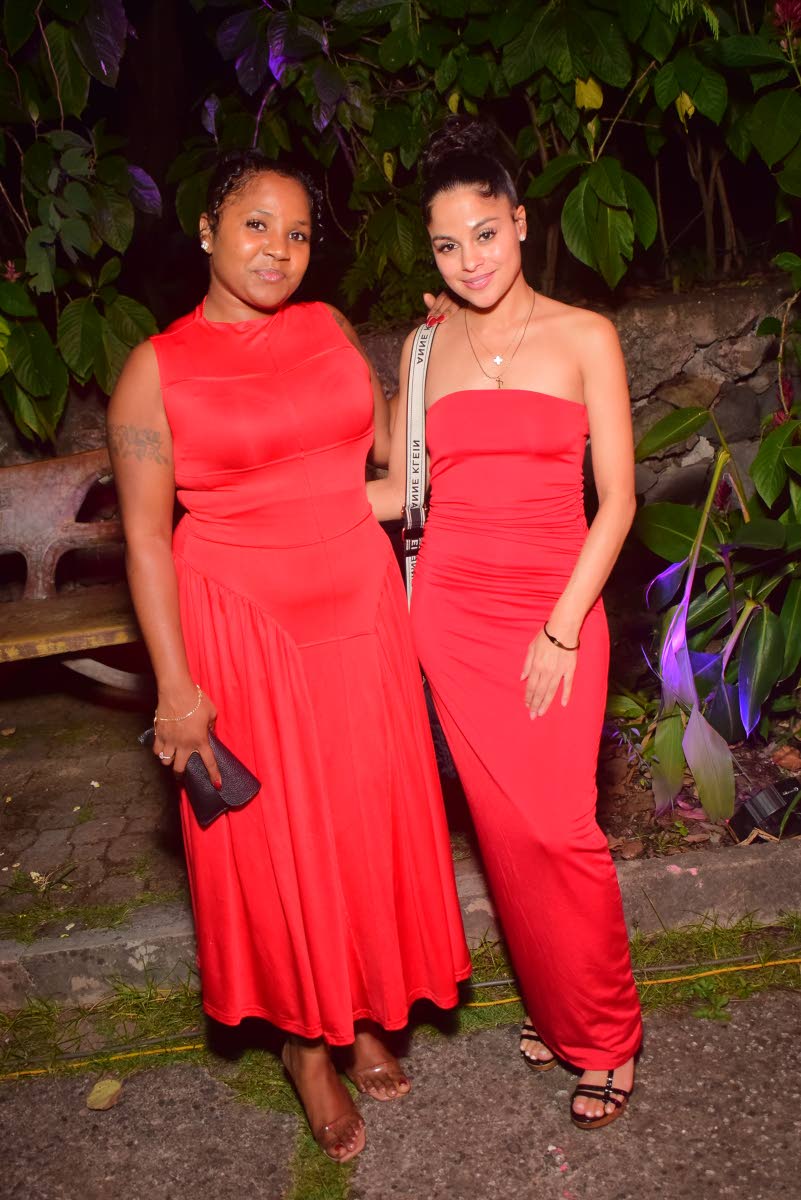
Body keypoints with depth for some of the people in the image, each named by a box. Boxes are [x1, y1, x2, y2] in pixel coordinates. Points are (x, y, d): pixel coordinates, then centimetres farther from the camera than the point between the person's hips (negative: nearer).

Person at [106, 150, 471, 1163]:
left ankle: (362, 1016, 37)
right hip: (241, 624, -4)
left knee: (367, 814, 13)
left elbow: (391, 442, 18)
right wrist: (176, 684, -12)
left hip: (357, 607, 4)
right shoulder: (156, 368, -7)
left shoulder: (327, 328, 6)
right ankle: (306, 1045, 31)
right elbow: (145, 538, -9)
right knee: (275, 833, 8)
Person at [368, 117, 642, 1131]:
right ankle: (552, 1006, 29)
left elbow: (616, 500, -4)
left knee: (560, 829, -5)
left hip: (554, 609, -3)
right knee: (504, 825, 8)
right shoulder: (426, 347, 9)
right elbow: (395, 490, 12)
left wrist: (561, 629, -10)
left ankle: (605, 1035, 18)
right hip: (452, 609, 3)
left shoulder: (584, 338, -1)